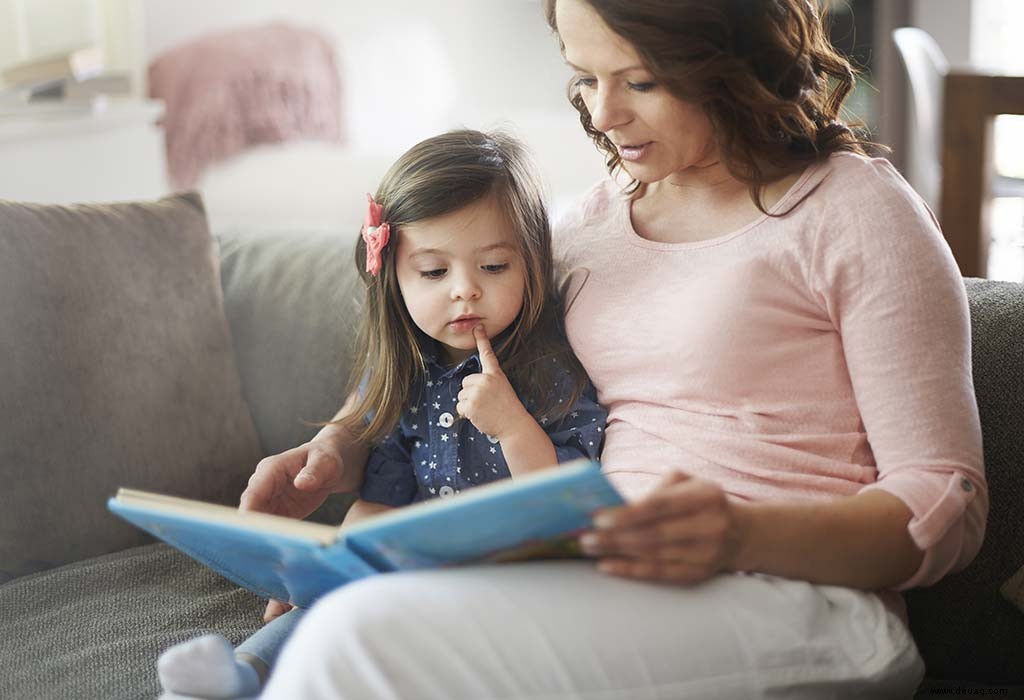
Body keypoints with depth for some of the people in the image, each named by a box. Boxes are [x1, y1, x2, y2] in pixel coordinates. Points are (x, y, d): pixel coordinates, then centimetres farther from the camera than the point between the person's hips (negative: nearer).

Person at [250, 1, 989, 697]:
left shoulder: (853, 208, -1)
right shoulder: (600, 214, 18)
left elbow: (950, 503, -5)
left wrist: (741, 534, -24)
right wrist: (339, 451, 5)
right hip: (611, 587, 5)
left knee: (368, 636, -27)